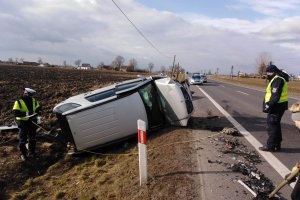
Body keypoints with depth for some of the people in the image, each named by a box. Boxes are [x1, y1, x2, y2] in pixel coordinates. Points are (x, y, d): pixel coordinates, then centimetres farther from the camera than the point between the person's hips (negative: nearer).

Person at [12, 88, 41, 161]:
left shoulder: (33, 101, 4)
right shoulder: (18, 102, -12)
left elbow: (38, 108, 9)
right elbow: (16, 113, -19)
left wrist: (37, 113, -14)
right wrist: (26, 114, -31)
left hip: (32, 121, 5)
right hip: (23, 123, -5)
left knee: (32, 138, 13)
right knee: (23, 139, 5)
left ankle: (31, 152, 29)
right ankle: (23, 154, 22)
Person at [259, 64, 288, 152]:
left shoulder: (277, 80, -17)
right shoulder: (277, 79, 17)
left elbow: (275, 96, -24)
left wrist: (268, 105, -21)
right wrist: (268, 104, 10)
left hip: (277, 106, -11)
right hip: (278, 105, 11)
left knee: (271, 126, -4)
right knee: (276, 125, 17)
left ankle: (270, 146, 3)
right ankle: (277, 145, 27)